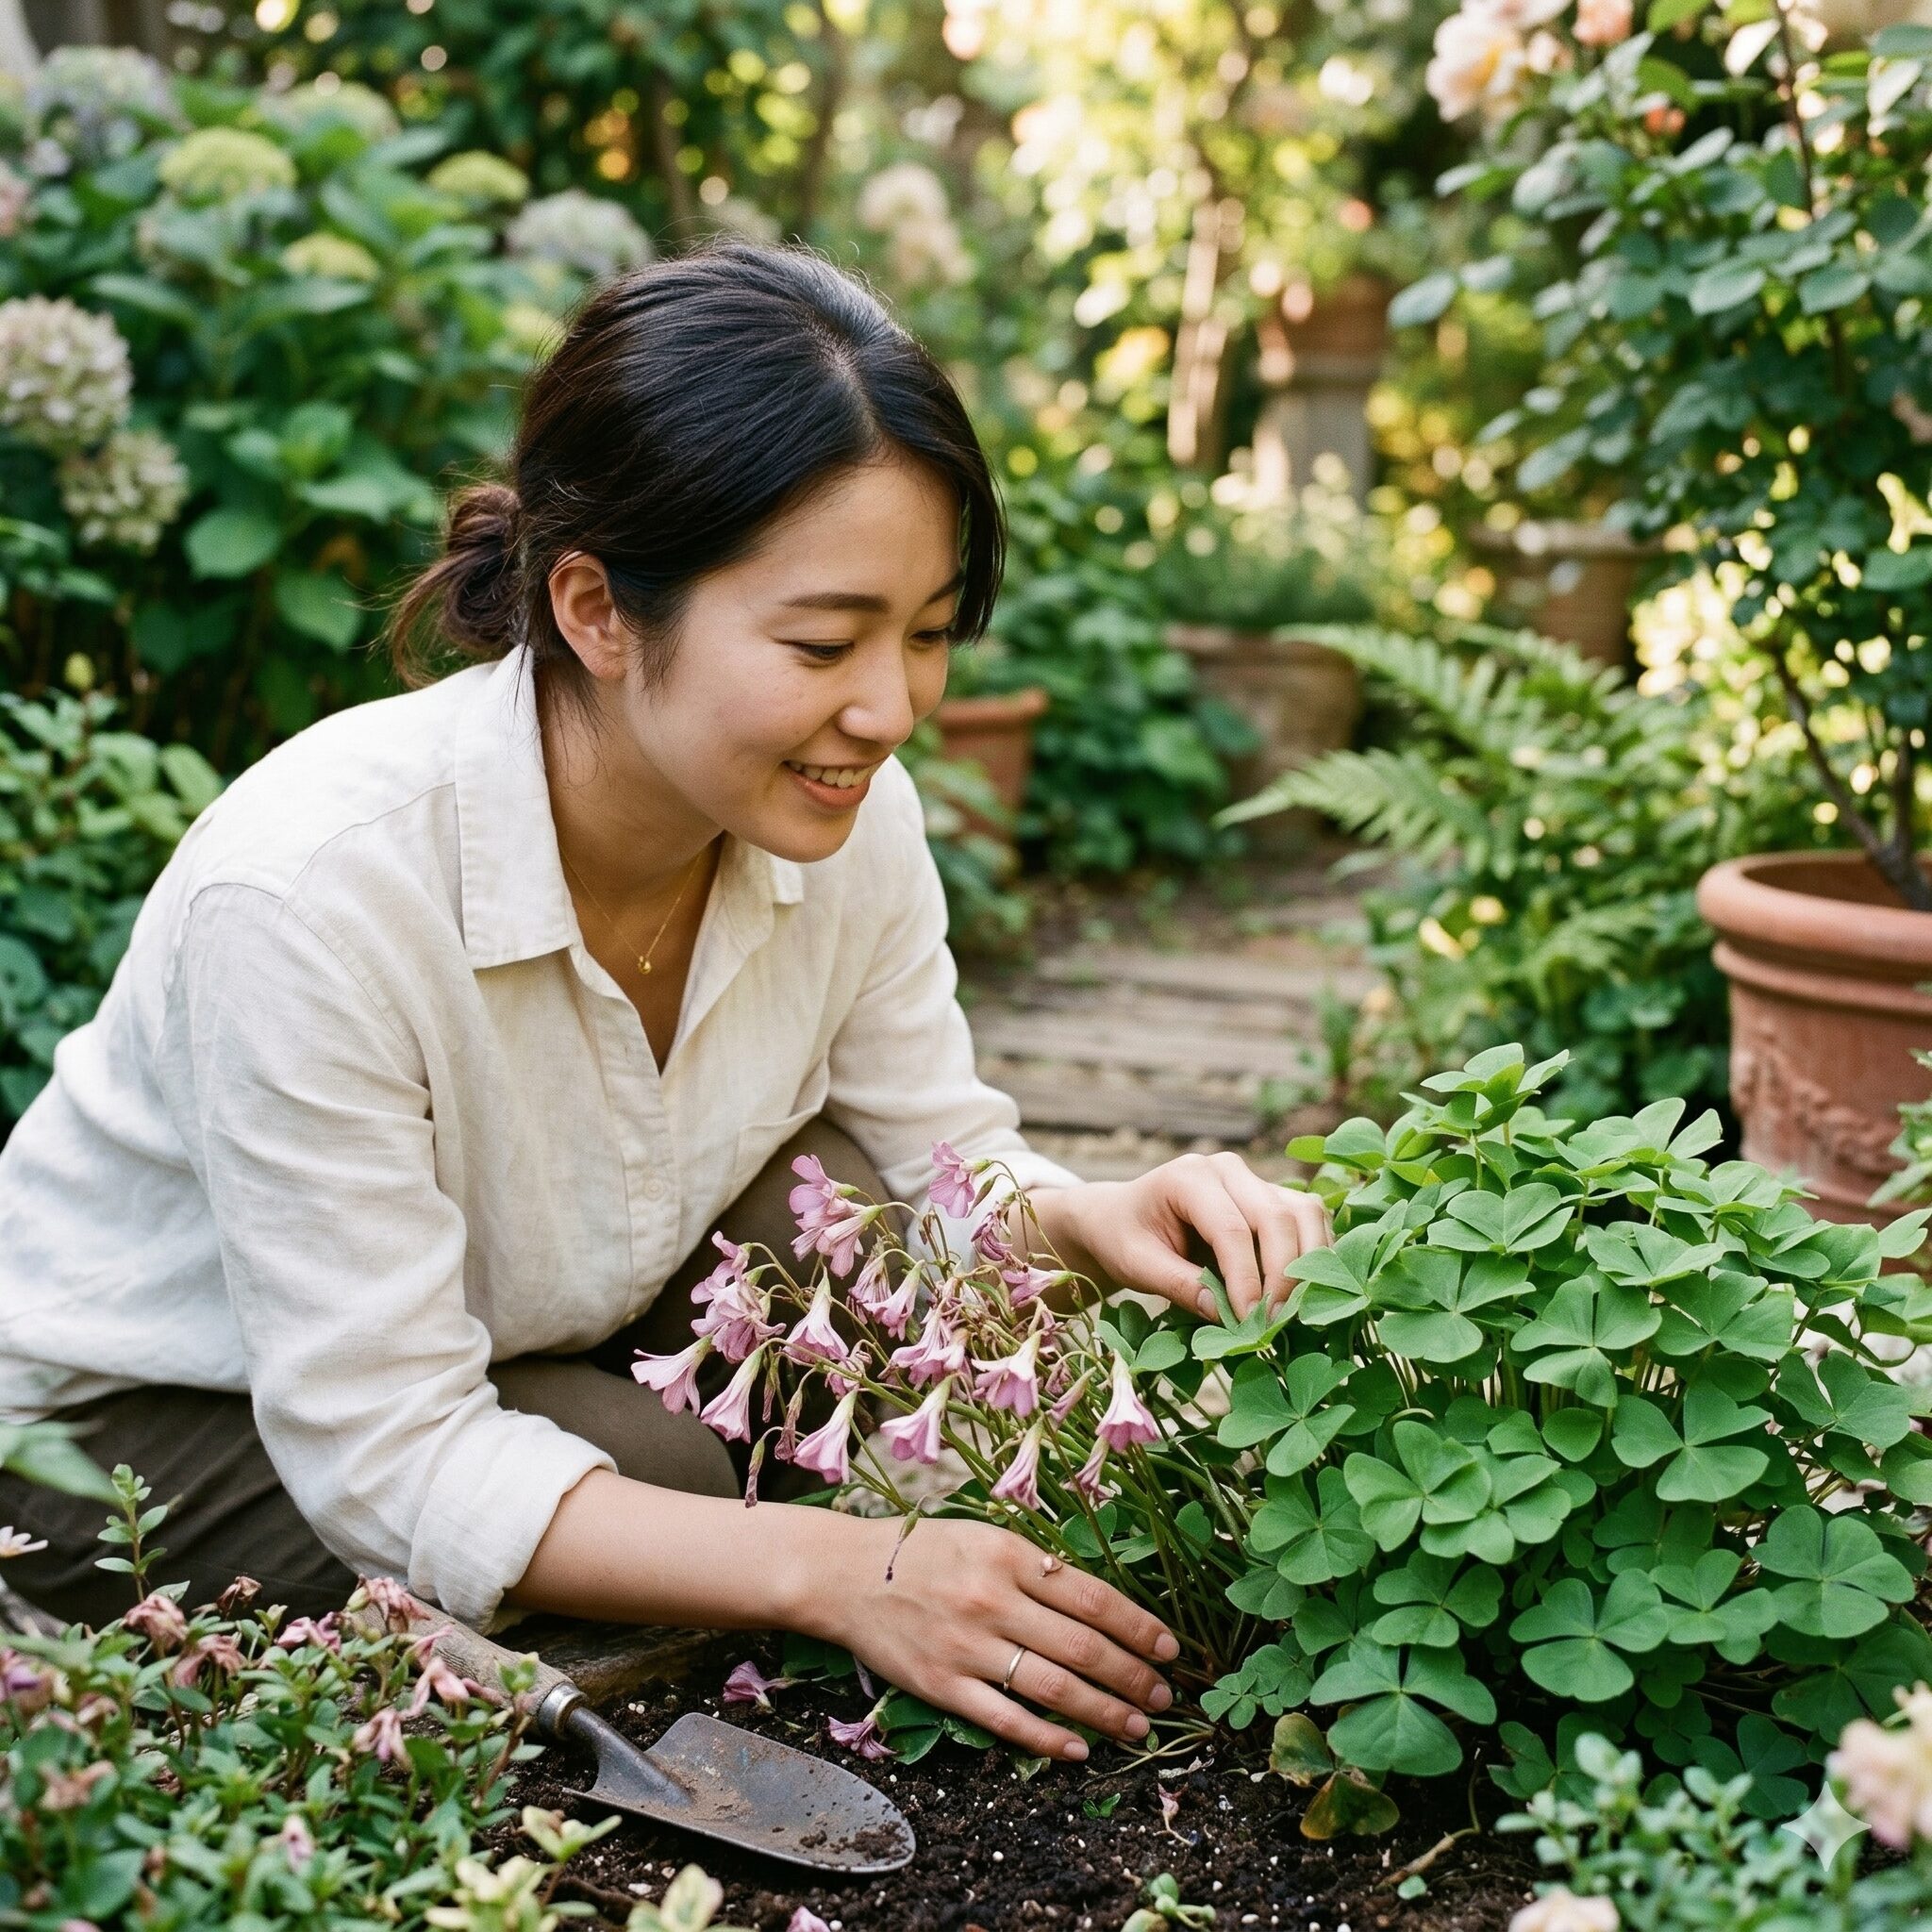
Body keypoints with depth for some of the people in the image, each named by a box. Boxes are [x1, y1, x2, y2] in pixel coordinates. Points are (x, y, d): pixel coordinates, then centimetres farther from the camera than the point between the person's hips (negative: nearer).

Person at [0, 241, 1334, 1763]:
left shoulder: (841, 812, -19)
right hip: (132, 1415, -5)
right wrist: (837, 1572, -40)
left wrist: (1094, 1221, -29)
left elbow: (947, 1164, -6)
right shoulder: (315, 890, -36)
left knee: (844, 1211, -20)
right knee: (673, 1479, -28)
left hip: (539, 1333, 5)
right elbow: (386, 1459, -32)